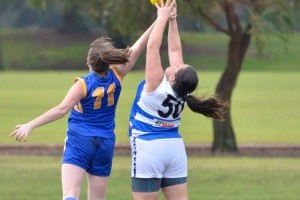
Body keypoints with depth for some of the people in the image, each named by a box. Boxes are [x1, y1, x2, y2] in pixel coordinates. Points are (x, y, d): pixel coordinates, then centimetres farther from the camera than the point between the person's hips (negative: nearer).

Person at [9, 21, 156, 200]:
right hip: (105, 143, 5)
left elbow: (62, 109, -21)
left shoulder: (83, 85, -13)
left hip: (80, 140, -5)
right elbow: (137, 49, 2)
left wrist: (30, 125, -21)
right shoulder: (116, 77, -2)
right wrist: (157, 22, 7)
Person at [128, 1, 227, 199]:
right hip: (175, 146, 7)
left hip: (149, 147, -7)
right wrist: (172, 20, 8)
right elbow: (175, 50, 7)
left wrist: (163, 18, -6)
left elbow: (153, 46, -14)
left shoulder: (157, 85, -18)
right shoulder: (181, 91, -2)